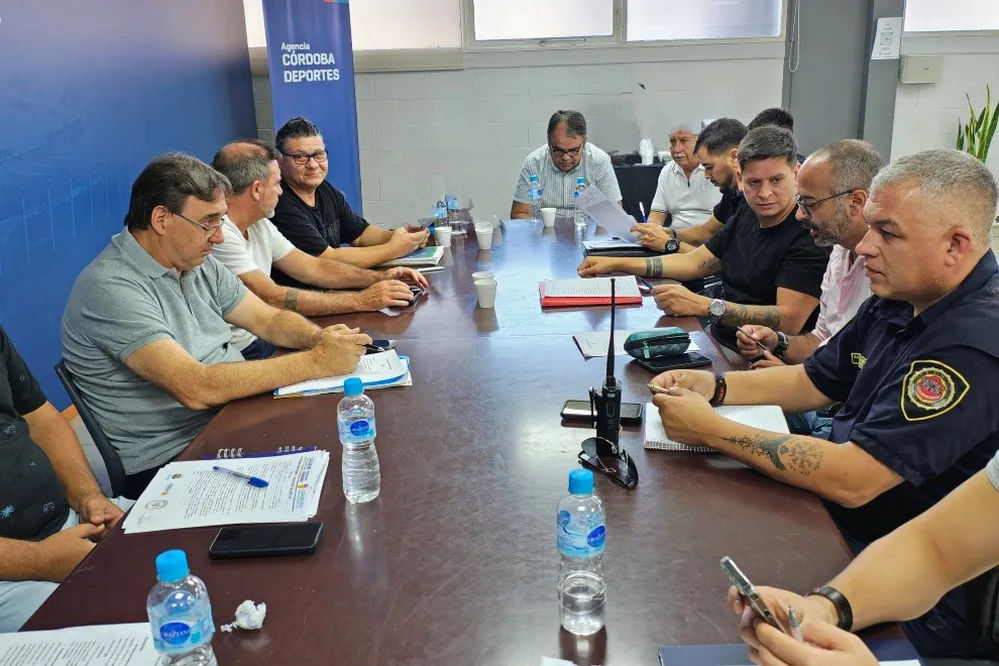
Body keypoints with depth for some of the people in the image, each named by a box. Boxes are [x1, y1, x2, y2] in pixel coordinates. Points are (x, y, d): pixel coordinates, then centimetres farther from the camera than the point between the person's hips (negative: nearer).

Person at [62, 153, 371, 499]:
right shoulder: (111, 289, -20)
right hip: (168, 464, -8)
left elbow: (270, 320, 11)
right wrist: (316, 361, -26)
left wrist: (321, 338, -12)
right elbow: (196, 389, -29)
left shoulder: (200, 265, 7)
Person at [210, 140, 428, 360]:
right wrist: (362, 300, -24)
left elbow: (312, 267, 13)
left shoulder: (259, 226, 10)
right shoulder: (219, 235, -21)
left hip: (263, 339, 9)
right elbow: (271, 298, -26)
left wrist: (380, 277, 0)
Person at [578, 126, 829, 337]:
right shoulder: (747, 215, 10)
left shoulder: (809, 234, -16)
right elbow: (694, 262, 16)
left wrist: (704, 306, -30)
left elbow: (789, 320, -24)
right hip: (719, 340, 8)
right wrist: (615, 264, 10)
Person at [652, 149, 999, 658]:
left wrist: (711, 430, -24)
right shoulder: (898, 302, 2)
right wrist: (713, 386, -3)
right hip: (839, 521, 8)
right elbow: (813, 382, 14)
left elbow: (850, 480, -30)